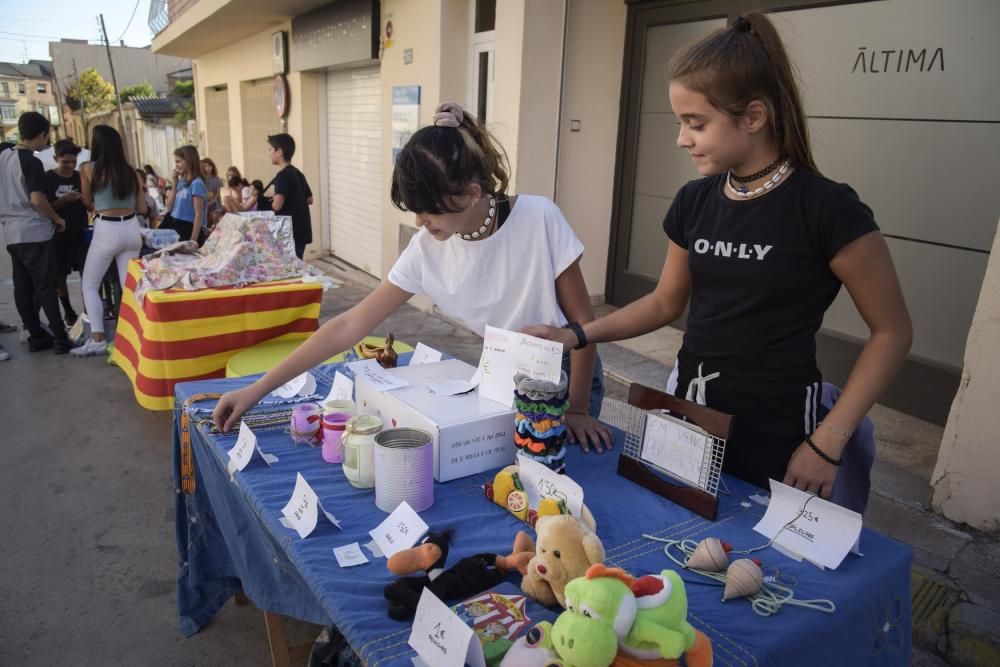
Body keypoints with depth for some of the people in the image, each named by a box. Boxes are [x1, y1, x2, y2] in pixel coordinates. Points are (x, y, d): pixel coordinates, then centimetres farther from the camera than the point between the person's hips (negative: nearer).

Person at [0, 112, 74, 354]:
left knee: (23, 288, 8)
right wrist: (58, 219, -6)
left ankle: (36, 336, 15)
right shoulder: (32, 162, -14)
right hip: (34, 232, -8)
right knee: (46, 287, -5)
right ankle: (60, 338, -2)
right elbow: (37, 199, -20)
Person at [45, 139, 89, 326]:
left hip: (80, 234, 2)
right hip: (58, 235, -2)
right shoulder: (47, 179, -5)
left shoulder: (80, 177, 5)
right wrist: (64, 199, -21)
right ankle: (69, 312, 18)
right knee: (60, 276, 6)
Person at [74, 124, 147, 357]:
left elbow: (88, 202, 7)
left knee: (90, 286, 7)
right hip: (131, 230, 4)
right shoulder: (132, 173, 5)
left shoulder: (89, 169, -6)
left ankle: (97, 340, -1)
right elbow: (142, 209, 10)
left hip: (106, 231, -4)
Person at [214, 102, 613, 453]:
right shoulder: (427, 250, -17)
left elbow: (581, 319, -16)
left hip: (567, 374, -3)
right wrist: (256, 391, -16)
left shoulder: (539, 218, -27)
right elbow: (349, 327, -15)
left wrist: (578, 409, -15)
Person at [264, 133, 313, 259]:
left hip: (290, 233, -9)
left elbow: (277, 205, -26)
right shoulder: (298, 174, 10)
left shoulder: (283, 175, -16)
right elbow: (309, 199, 19)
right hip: (301, 231, 9)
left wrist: (269, 203, -5)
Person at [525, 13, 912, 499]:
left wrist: (827, 441, -14)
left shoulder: (826, 208, -16)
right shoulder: (694, 202, 0)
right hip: (687, 408, 5)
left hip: (776, 432, -5)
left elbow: (891, 331, -9)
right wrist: (578, 335, 0)